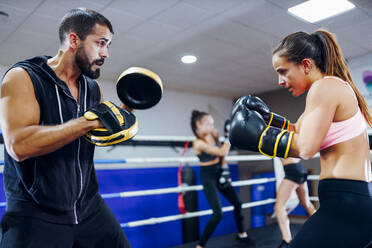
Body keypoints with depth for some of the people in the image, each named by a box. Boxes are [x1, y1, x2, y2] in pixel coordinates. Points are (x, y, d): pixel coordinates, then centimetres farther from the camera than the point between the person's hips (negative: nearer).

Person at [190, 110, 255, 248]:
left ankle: (241, 234, 40)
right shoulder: (198, 143, -24)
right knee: (218, 214, -14)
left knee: (237, 203, 16)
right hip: (208, 177, -7)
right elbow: (222, 152, -28)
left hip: (220, 173, 8)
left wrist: (225, 169, 0)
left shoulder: (213, 134, -3)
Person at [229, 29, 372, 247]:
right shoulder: (338, 86, 17)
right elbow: (302, 131, 21)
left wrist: (259, 135, -14)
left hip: (346, 204, -10)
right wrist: (267, 118, 13)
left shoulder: (324, 86, -13)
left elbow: (305, 148, -22)